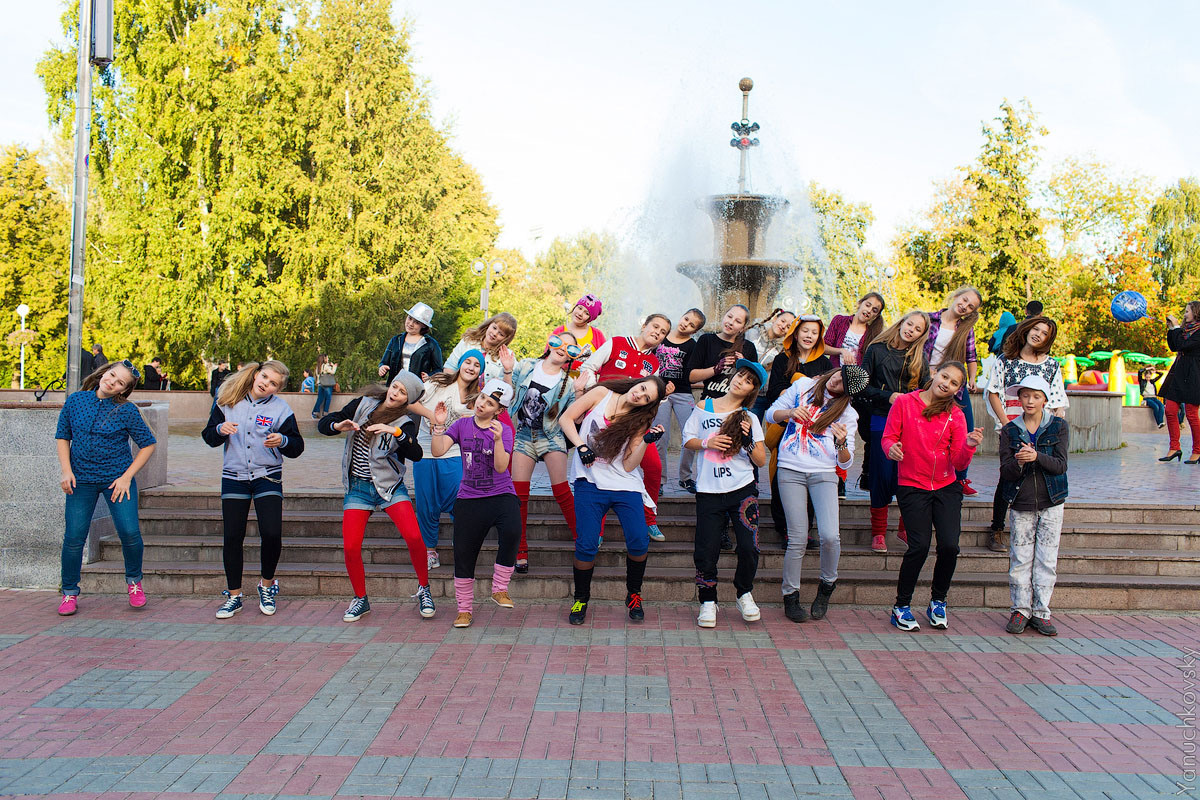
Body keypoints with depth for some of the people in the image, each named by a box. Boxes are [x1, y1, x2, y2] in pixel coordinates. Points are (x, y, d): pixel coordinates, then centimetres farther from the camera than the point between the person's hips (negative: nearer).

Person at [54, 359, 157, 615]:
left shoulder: (126, 411, -7)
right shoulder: (76, 400, 0)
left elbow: (147, 444, -2)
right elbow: (62, 436, 9)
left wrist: (127, 476, -8)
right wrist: (66, 470, -3)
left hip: (117, 479, -2)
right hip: (81, 480, 2)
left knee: (129, 532, -11)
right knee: (74, 537, 0)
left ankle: (134, 580, 16)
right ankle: (69, 593, 18)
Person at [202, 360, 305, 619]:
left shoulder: (281, 408, -3)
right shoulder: (227, 402, 2)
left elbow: (297, 448, -4)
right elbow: (208, 437, 7)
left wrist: (283, 441, -25)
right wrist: (220, 430, -15)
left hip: (267, 478, -2)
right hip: (233, 477, 2)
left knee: (272, 534, -12)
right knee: (232, 538, 1)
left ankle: (267, 585, 14)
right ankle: (234, 596, 16)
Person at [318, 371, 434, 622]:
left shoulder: (405, 425, -6)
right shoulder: (363, 405, 2)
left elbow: (416, 454, -25)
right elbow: (323, 424, 3)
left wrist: (395, 431, -37)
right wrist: (339, 426, -19)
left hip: (390, 487, -2)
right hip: (357, 487, 2)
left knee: (414, 537, -19)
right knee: (350, 547, -7)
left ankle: (424, 589, 4)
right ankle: (361, 600, 15)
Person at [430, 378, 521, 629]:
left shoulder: (503, 430, -1)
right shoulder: (462, 425, 5)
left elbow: (501, 467, -13)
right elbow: (437, 451, -6)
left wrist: (498, 439, -25)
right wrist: (439, 425, -19)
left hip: (501, 495, -2)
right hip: (469, 498, 2)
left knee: (512, 532, -30)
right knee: (464, 553, 2)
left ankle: (500, 589, -11)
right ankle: (464, 609, 19)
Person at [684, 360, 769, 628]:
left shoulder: (749, 419, 7)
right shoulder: (704, 407, 9)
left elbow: (761, 461, 5)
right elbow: (687, 440, 11)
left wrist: (748, 442, -13)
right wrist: (707, 443, -7)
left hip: (742, 490, 0)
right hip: (709, 492, 0)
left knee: (748, 547, -8)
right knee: (706, 550, -4)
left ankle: (744, 593, 18)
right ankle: (708, 601, 15)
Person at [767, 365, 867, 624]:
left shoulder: (847, 413, 6)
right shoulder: (803, 386, 8)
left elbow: (845, 463, 2)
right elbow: (771, 413, 10)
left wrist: (842, 444, -20)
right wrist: (790, 413, -11)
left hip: (824, 474, 0)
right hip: (791, 471, 0)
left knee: (830, 536, -16)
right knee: (798, 540, -6)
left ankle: (827, 584, 13)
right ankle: (790, 595, 12)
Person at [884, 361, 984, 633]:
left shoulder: (955, 415, 3)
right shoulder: (904, 402, -1)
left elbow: (958, 462, -2)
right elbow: (888, 437, -1)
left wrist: (969, 446, -23)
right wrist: (892, 448, -23)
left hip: (946, 488, 2)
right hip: (912, 487, -2)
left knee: (949, 545, -10)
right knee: (920, 546, -14)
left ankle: (938, 603, 14)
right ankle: (901, 606, 5)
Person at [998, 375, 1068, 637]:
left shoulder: (1059, 426, 1)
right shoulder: (1009, 430, 3)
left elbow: (1061, 465, -9)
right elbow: (1005, 471, -4)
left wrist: (1036, 457, -26)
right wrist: (1018, 462, -26)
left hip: (1051, 504, 0)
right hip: (1021, 503, 0)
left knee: (1047, 559, 2)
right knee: (1020, 559, 2)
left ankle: (1041, 612, 11)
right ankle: (1020, 610, 13)